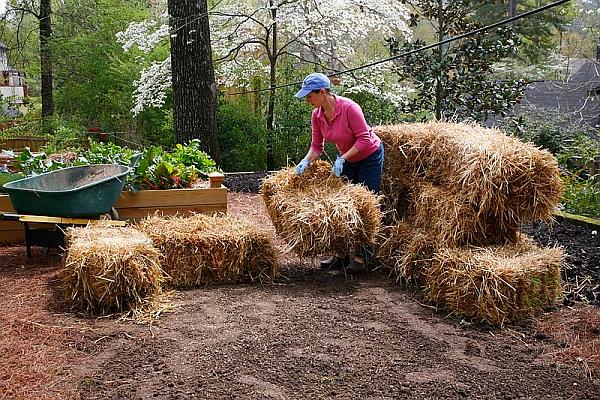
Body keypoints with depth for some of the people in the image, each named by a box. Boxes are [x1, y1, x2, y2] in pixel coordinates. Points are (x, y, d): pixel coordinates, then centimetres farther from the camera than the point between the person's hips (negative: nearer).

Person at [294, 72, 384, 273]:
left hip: (370, 156, -7)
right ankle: (342, 254, 14)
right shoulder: (317, 115, -10)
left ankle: (363, 256, 4)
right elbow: (316, 146, -5)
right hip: (347, 159, 7)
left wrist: (342, 159, -31)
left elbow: (364, 139, -26)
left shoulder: (349, 107, -30)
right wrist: (306, 161, -24)